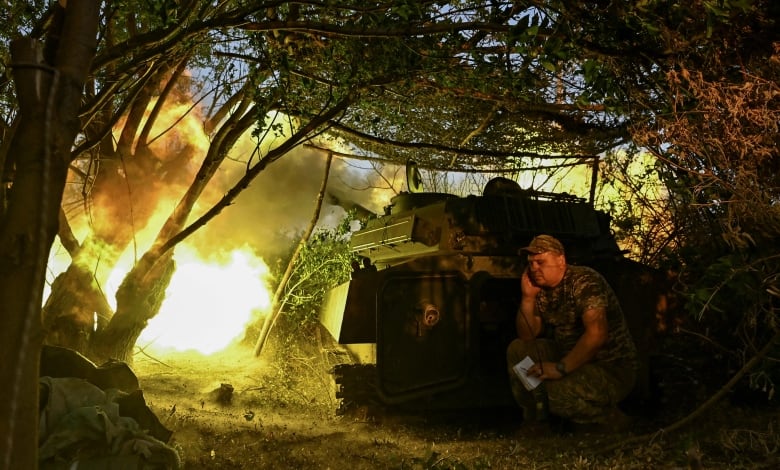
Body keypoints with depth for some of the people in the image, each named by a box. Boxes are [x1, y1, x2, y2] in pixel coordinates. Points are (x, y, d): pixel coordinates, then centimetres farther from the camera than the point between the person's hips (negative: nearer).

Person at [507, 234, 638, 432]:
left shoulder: (584, 281, -20)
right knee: (517, 349, 2)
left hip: (613, 369, -8)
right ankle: (534, 422, 14)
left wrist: (560, 368, -31)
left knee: (554, 393, -32)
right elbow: (527, 337, 6)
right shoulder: (543, 290, 6)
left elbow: (596, 334, -32)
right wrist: (528, 297, -7)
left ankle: (613, 422, -3)